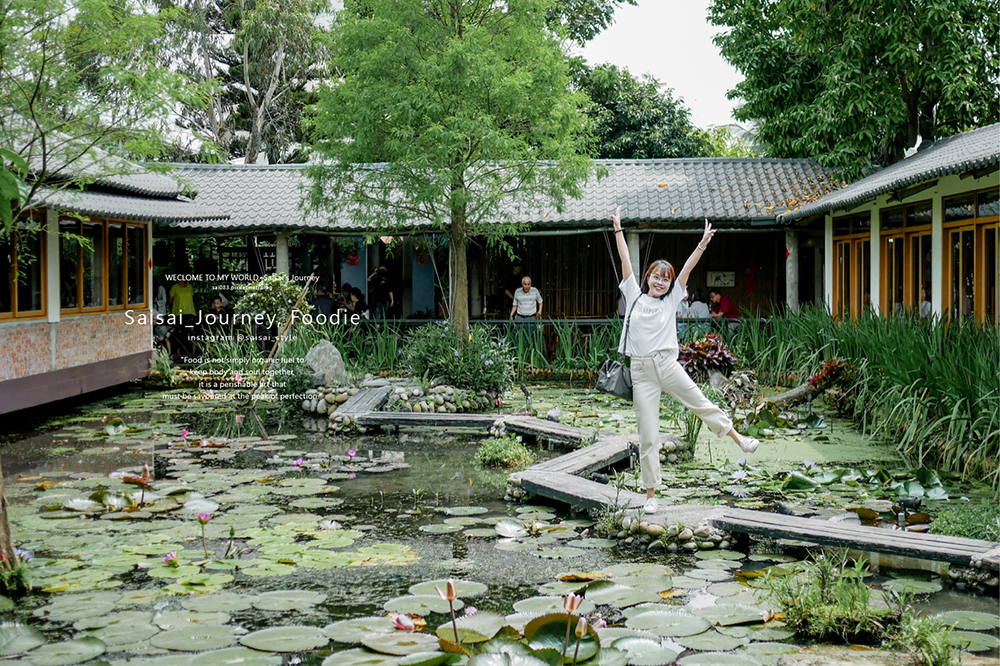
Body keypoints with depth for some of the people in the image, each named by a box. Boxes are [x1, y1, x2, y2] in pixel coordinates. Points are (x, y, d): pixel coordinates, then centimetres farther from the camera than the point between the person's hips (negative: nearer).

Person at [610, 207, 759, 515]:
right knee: (647, 435, 1)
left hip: (667, 365, 1)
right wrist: (618, 229, 4)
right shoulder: (635, 295, 8)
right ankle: (651, 493, 8)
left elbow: (687, 269, 2)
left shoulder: (671, 300, 9)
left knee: (701, 405, 7)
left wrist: (703, 243, -4)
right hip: (641, 372, 0)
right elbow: (625, 260, 6)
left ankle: (738, 438, 33)